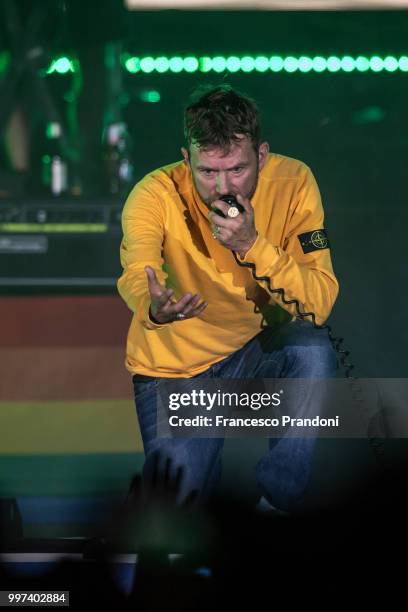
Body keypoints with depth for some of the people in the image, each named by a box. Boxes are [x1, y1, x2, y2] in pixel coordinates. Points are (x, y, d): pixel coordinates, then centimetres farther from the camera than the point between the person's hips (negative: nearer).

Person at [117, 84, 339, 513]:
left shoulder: (293, 183, -17)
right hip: (175, 366, -1)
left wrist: (253, 245, -36)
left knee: (313, 349, -31)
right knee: (177, 499, -13)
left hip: (262, 346, 1)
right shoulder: (156, 196, -21)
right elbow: (135, 275, -39)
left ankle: (278, 502, -15)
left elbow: (320, 304, -22)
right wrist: (154, 308, -62)